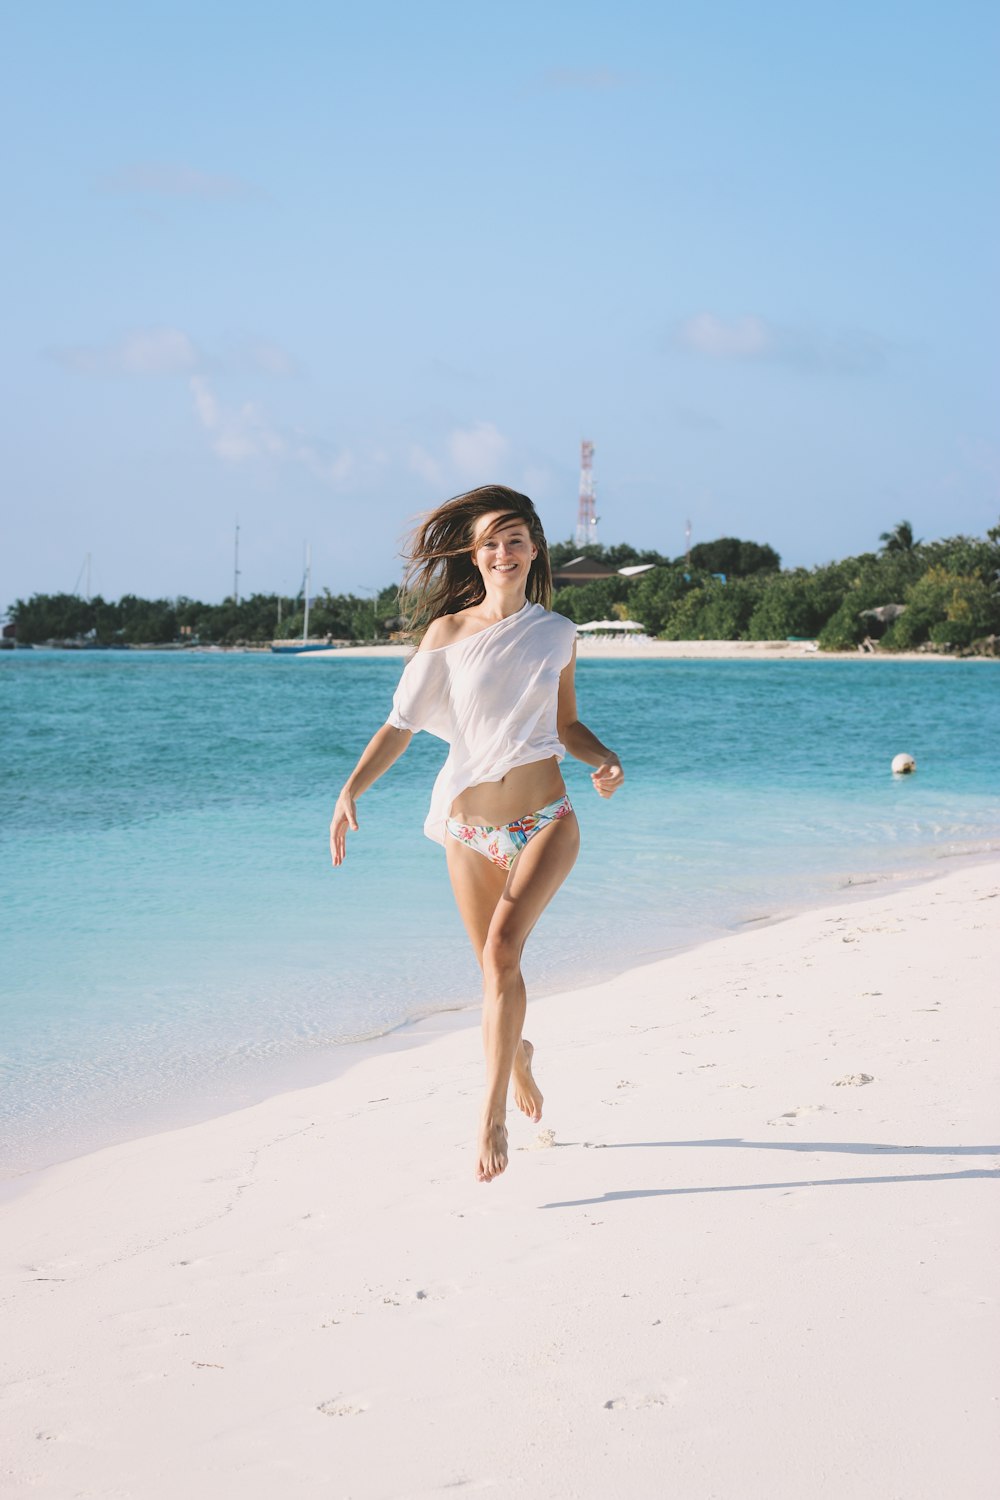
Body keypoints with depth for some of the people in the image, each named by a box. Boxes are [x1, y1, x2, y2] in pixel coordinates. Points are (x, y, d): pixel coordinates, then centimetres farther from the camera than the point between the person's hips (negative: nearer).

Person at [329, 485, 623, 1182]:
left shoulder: (558, 633, 3)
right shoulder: (447, 633, -1)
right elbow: (400, 725, 0)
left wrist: (607, 759, -5)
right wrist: (351, 790, -13)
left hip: (545, 821, -1)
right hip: (471, 827, 1)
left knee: (502, 948, -23)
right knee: (495, 969, 11)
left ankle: (493, 1112, -18)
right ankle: (517, 1052, 46)